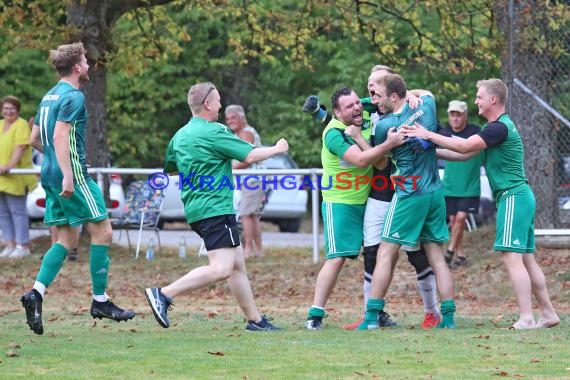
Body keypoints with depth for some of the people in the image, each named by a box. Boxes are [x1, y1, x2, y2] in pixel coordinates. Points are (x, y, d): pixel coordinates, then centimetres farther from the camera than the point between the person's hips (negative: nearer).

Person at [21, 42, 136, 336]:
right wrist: (68, 175, -28)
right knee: (102, 232, 0)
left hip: (50, 176, 9)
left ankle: (36, 292, -8)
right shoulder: (73, 97, -11)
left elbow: (35, 140, 21)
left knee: (66, 240, 9)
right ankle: (100, 301, 2)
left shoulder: (49, 96, 16)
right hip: (73, 175, -9)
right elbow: (60, 136, -22)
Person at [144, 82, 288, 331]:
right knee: (221, 269, -17)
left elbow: (168, 167, 26)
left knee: (237, 265, 13)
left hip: (196, 208, 10)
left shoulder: (180, 135, 12)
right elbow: (250, 156, -12)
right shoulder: (214, 133, -13)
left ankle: (255, 320, 14)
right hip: (215, 208, -10)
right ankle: (164, 294, -21)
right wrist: (277, 149, 5)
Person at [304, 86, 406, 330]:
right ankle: (315, 315, -7)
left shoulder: (367, 120, 0)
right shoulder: (334, 133, -19)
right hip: (340, 203, -7)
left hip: (366, 200, 7)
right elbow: (360, 160, -30)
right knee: (337, 258, -11)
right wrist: (390, 143, -35)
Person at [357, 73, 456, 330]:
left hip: (409, 196, -6)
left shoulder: (384, 125, -14)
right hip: (435, 193, 6)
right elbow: (426, 92, 27)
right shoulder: (425, 105, 1)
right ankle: (448, 317, 4)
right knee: (436, 257, 8)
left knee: (386, 255, 1)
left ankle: (372, 316, -1)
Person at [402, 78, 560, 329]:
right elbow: (465, 154, 19)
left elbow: (464, 147, -21)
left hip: (513, 196, -10)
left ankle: (527, 318, -16)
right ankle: (548, 314, 13)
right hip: (520, 196, 10)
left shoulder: (500, 127, -15)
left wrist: (429, 136, -15)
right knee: (526, 259, 11)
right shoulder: (494, 127, 18)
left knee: (512, 257, -13)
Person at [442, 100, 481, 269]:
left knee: (461, 217, -12)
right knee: (453, 220, 5)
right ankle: (460, 255, 14)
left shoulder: (475, 131, -10)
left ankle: (450, 252, -2)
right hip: (450, 187, 4)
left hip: (469, 188, -4)